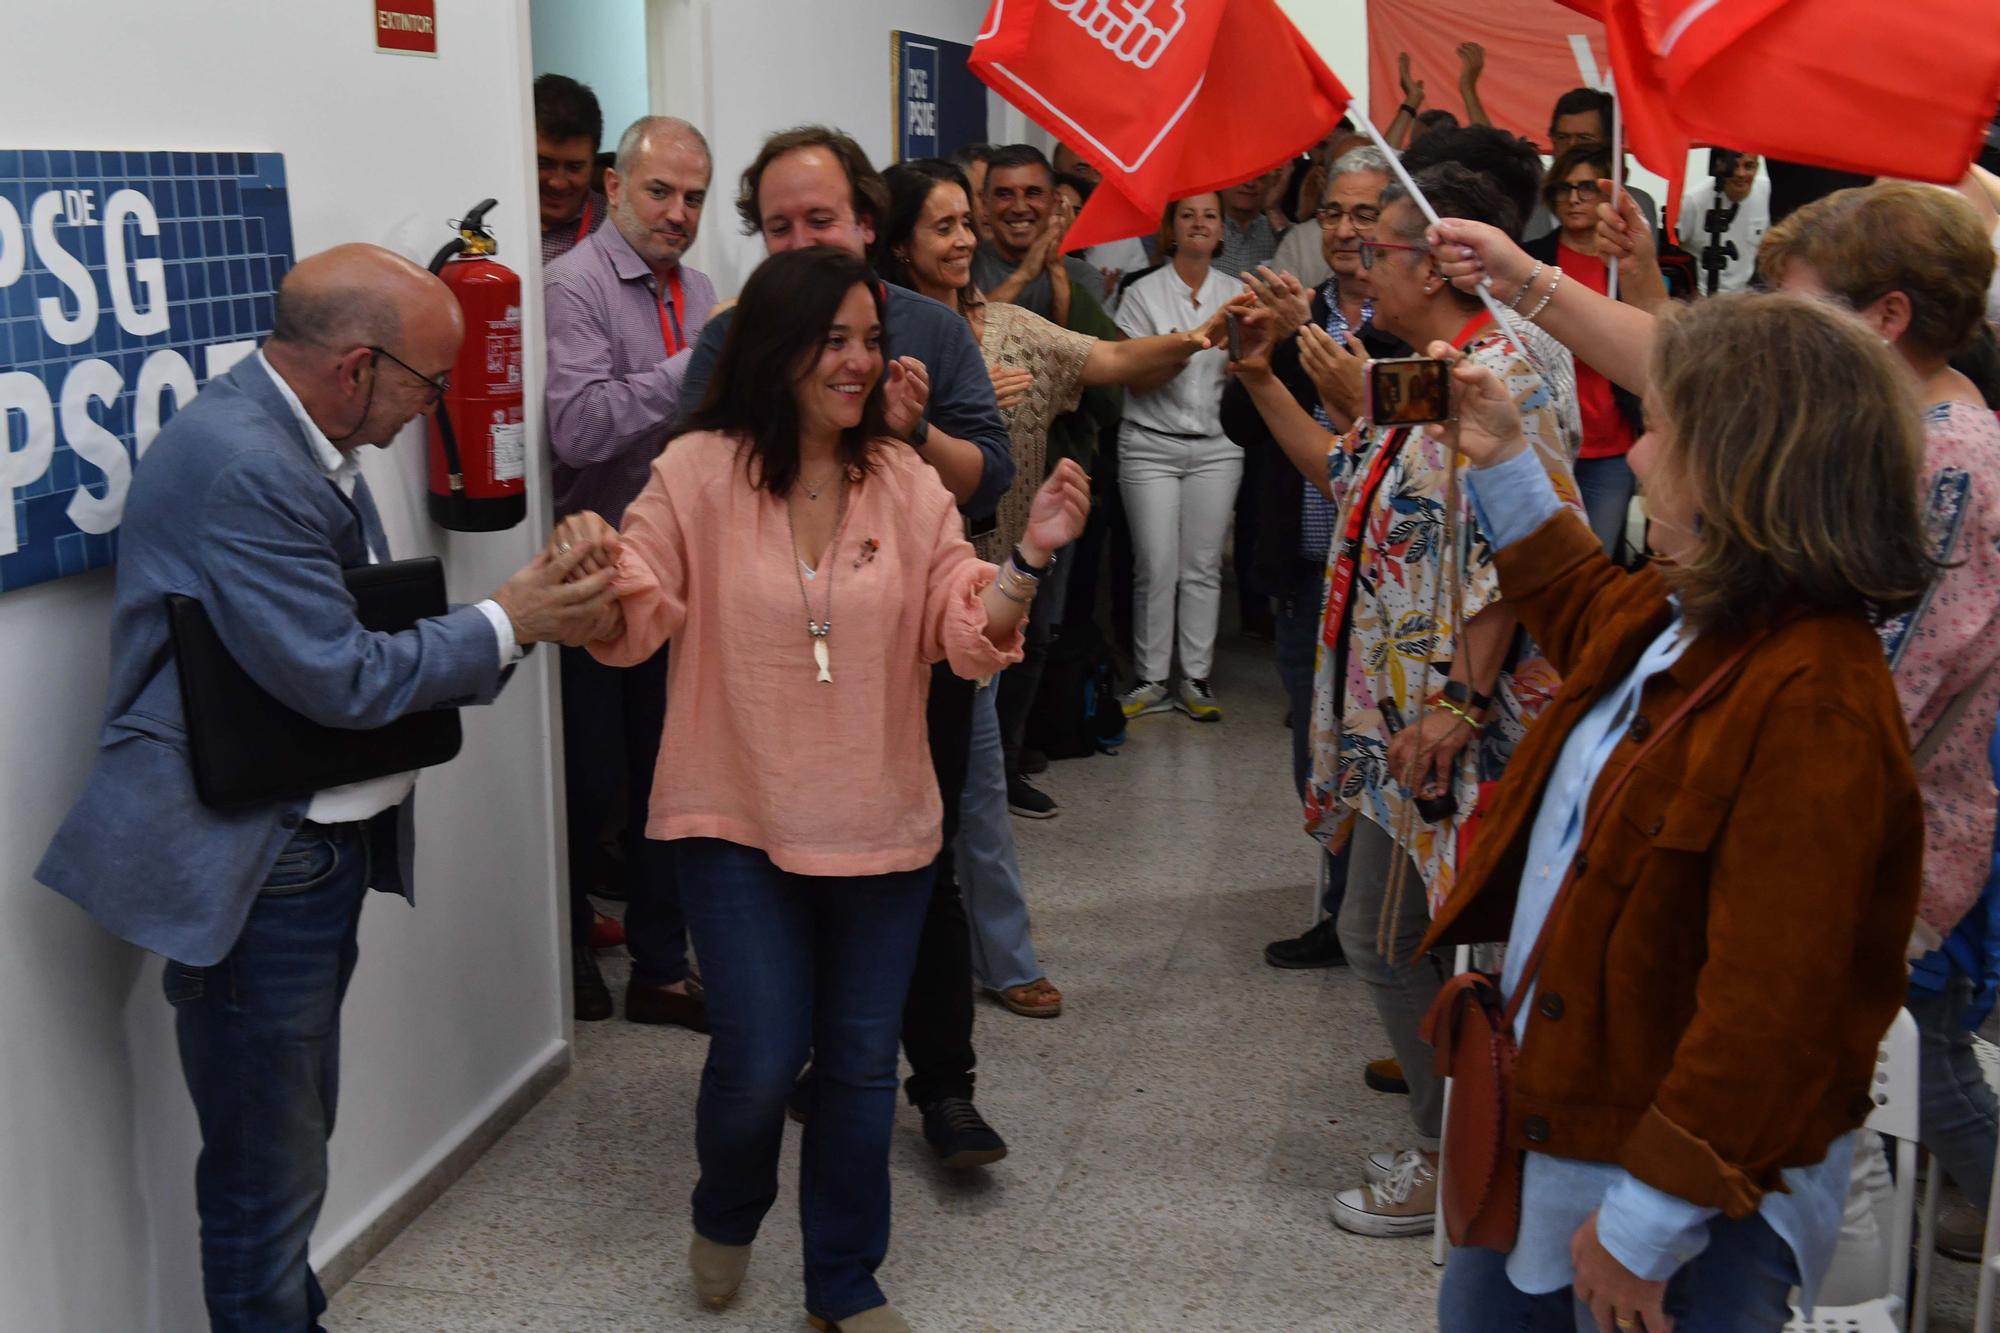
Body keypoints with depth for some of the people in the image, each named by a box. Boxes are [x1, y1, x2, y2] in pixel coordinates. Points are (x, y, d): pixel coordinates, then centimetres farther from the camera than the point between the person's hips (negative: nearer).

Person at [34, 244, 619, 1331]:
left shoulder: (302, 444, 9)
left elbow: (366, 636, 12)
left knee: (295, 1137, 22)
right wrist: (506, 621, -12)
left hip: (315, 844, 10)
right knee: (268, 1172, 3)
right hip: (248, 867, -10)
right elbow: (343, 680, -24)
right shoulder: (237, 466, -24)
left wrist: (531, 613, -1)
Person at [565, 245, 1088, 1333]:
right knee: (762, 1057, -5)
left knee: (861, 1063, 12)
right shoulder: (699, 471, -7)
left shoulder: (904, 481, -1)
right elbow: (636, 625, -7)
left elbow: (966, 637, -4)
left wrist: (1029, 557, -21)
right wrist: (598, 567, -27)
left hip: (879, 825, 3)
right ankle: (726, 1216, 31)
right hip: (738, 818, -2)